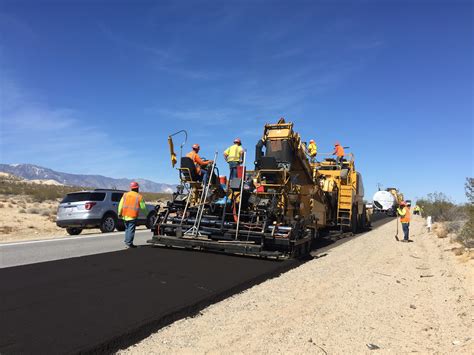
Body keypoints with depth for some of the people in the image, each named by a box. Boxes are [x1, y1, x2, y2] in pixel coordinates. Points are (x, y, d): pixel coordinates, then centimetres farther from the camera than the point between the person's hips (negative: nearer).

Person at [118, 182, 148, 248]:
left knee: (127, 229, 17)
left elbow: (120, 205, 5)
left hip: (125, 215, 5)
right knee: (131, 230, -2)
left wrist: (119, 213, 11)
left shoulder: (125, 195, 8)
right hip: (133, 216, -5)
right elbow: (143, 207, 1)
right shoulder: (139, 197, -3)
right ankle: (129, 244, -3)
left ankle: (127, 243, 21)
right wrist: (146, 213, 17)